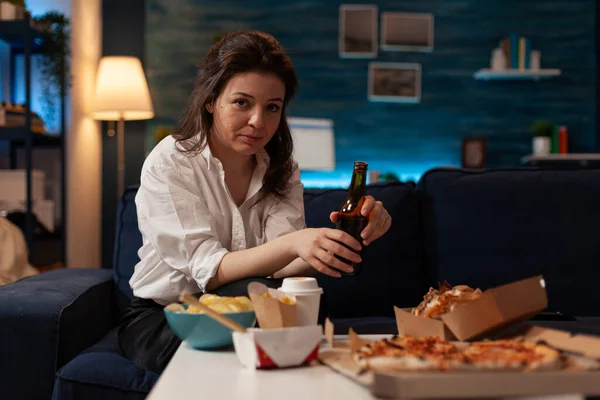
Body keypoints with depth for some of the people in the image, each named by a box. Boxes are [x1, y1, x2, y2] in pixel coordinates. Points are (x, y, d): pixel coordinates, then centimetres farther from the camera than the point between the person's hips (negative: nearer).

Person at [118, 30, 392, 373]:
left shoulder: (281, 170, 1)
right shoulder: (169, 163, -14)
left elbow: (281, 267, -15)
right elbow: (208, 271, -25)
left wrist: (347, 238, -35)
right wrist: (291, 244, -42)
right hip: (159, 320, -4)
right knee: (253, 293, -35)